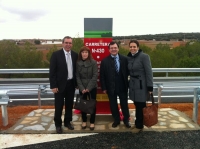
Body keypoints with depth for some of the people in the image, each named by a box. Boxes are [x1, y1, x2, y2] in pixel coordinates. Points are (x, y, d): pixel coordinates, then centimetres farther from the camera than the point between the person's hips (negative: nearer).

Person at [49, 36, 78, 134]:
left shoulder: (75, 55, 5)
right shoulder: (56, 54, -8)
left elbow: (76, 69, 10)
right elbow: (52, 71, -10)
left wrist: (76, 83, 6)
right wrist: (53, 86, -14)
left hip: (71, 84, 4)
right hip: (60, 84, -4)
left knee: (69, 104, 14)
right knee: (59, 106, 6)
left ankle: (67, 122, 32)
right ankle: (58, 124, 23)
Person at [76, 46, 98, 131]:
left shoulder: (93, 62, -7)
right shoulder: (78, 63, 0)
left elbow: (95, 76, -10)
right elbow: (77, 77, -1)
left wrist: (88, 88, -15)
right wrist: (82, 88, -10)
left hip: (92, 87, -2)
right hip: (82, 88, 2)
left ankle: (92, 122, 19)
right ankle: (84, 121, 25)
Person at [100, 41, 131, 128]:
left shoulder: (124, 59, -2)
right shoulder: (105, 61, -3)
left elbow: (127, 72, 2)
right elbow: (102, 76, -3)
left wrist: (127, 83, -3)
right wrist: (104, 88, -5)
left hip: (122, 86, 0)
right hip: (111, 87, 0)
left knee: (124, 104, 12)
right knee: (113, 105, 12)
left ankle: (126, 120, 31)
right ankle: (116, 120, 31)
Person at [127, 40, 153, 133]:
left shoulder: (144, 56, -11)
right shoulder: (129, 57, 7)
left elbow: (149, 72, -13)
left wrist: (150, 87, -15)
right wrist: (130, 82, 10)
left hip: (141, 85, -5)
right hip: (133, 85, 5)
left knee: (140, 106, 3)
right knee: (137, 105, 11)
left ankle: (139, 125, 18)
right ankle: (138, 123, 28)